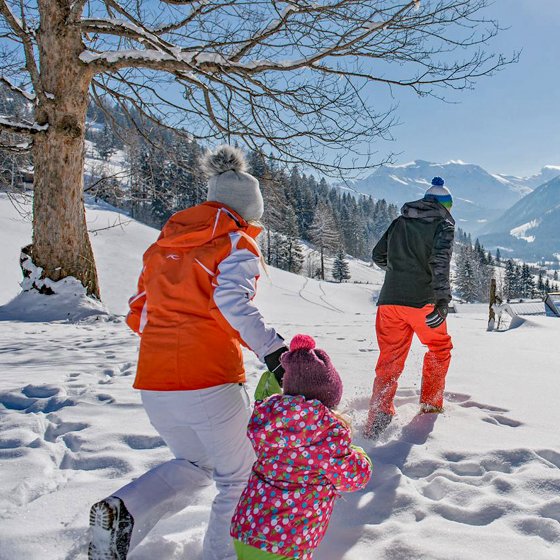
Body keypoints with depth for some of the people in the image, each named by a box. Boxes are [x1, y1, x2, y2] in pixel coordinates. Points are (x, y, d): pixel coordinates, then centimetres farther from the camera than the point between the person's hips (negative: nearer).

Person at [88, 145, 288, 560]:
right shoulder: (237, 245, -4)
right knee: (238, 479, 16)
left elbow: (139, 314, 17)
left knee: (195, 464, 27)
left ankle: (123, 511, 5)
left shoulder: (164, 244, 15)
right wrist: (271, 349, -30)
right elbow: (233, 301, -24)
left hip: (153, 385, 6)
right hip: (210, 385, -6)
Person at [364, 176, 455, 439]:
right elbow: (440, 262, -17)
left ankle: (377, 421, 0)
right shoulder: (443, 225, 0)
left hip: (390, 300, 4)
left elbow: (378, 255, 19)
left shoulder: (399, 222, 14)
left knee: (390, 359, 8)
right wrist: (443, 300, -22)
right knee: (440, 348, 23)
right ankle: (431, 404, 30)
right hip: (423, 301, -3)